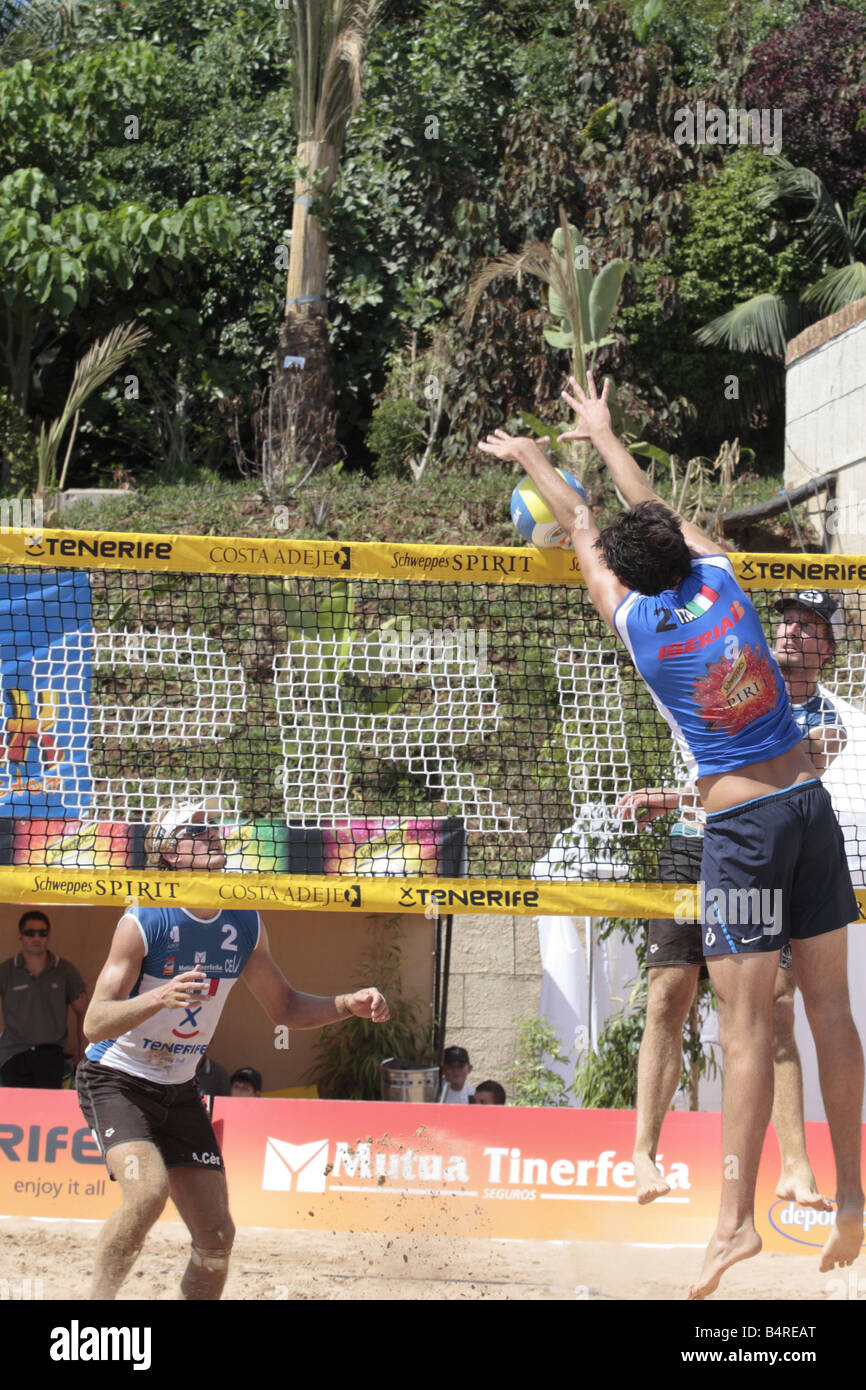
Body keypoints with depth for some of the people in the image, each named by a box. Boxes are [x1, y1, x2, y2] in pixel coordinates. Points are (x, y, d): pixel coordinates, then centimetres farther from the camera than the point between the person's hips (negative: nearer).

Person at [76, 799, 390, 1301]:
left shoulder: (247, 925, -1)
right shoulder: (145, 921, -19)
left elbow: (284, 1008, 13)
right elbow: (95, 1023, -24)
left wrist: (349, 1005, -4)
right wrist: (158, 999, -42)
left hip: (179, 1089, 6)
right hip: (116, 1082, -6)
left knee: (217, 1235, 0)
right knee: (148, 1191, -31)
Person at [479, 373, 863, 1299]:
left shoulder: (636, 621, -4)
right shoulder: (719, 580, 5)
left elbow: (580, 527, 13)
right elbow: (653, 509, 24)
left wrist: (532, 458, 30)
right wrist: (600, 433, 39)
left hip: (743, 823, -5)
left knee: (746, 1022, -7)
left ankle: (737, 1219, -8)